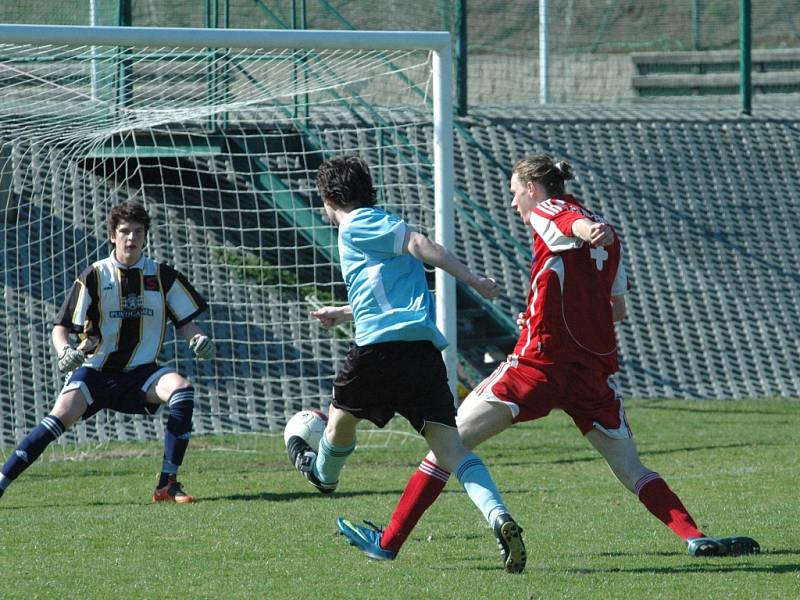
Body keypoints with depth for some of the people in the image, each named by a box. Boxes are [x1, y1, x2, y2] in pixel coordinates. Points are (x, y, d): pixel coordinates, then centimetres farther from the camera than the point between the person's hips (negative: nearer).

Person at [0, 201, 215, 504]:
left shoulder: (162, 276, 3)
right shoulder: (95, 276, -4)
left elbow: (185, 322, 9)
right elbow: (61, 326, -5)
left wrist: (199, 339, -14)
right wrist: (64, 351, -28)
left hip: (140, 373, 2)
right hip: (95, 370, -2)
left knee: (182, 389, -27)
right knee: (61, 415, -27)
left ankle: (167, 485, -21)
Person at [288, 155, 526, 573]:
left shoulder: (355, 227, 5)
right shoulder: (382, 224, 30)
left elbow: (417, 244, -9)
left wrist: (471, 280, -14)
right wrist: (344, 313, 59)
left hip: (381, 345, -6)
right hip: (425, 347, 6)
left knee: (341, 417, 25)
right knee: (449, 447, -6)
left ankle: (323, 474, 53)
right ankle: (498, 518, -28)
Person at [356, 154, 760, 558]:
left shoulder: (547, 211, 3)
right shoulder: (608, 237, 21)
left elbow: (576, 223, -22)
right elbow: (618, 309, 27)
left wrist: (592, 232, -46)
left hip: (541, 360, -6)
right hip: (597, 369, 6)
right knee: (632, 471, 9)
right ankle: (694, 537, -11)